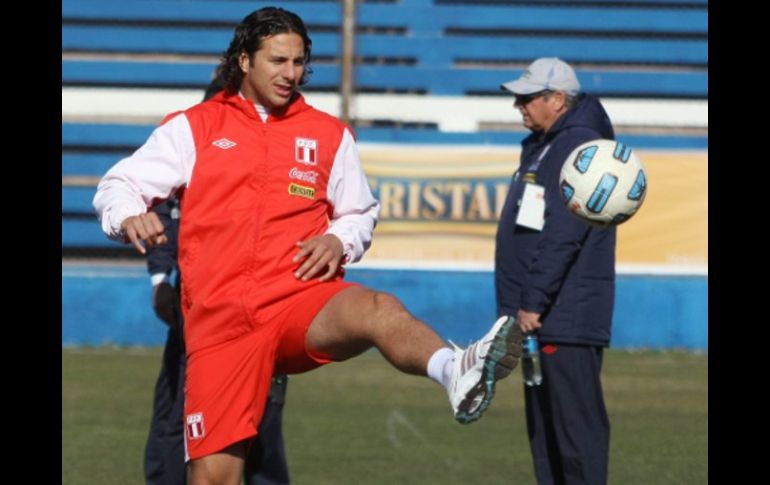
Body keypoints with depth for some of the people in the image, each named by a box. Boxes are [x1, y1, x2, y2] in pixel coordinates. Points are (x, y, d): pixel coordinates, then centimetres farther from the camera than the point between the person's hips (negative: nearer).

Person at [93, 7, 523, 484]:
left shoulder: (330, 135, 14)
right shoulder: (195, 127, 11)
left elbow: (360, 212, 25)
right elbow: (118, 185, 10)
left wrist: (339, 240, 1)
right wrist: (129, 216, -15)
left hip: (302, 299, 0)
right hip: (220, 316, 0)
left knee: (377, 309, -36)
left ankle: (456, 372, -66)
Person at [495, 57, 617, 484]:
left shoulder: (580, 146, -13)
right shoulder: (541, 147, 18)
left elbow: (563, 236, -20)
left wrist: (533, 302, -20)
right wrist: (520, 304, 18)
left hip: (567, 319, -11)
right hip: (541, 319, 11)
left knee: (576, 425, -11)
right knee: (544, 428, 13)